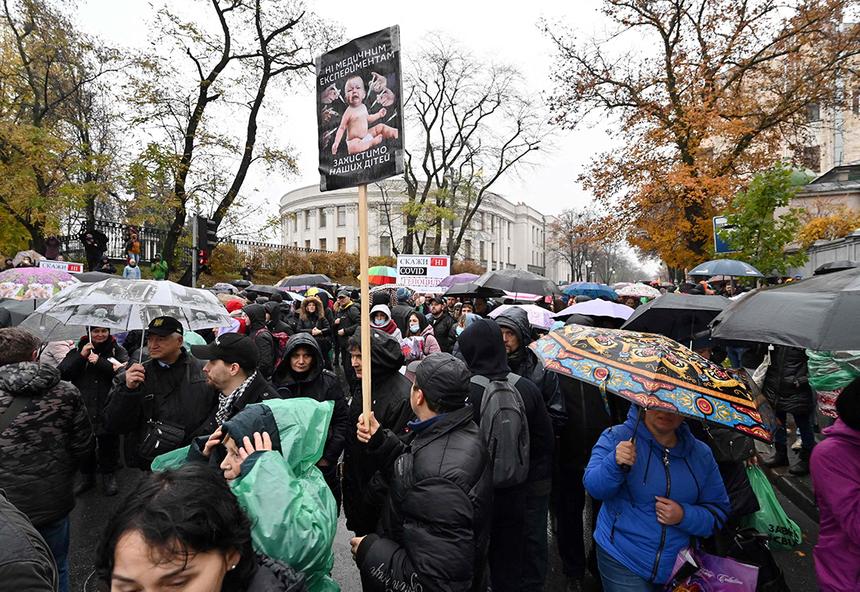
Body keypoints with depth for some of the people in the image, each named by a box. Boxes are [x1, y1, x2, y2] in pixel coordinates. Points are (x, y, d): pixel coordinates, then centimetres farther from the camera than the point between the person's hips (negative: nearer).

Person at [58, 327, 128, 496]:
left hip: (108, 409, -2)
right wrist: (81, 356, -14)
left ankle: (108, 477, 27)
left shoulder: (117, 350, 0)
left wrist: (99, 362, -21)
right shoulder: (77, 350, 7)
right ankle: (87, 477, 32)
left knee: (109, 445, 9)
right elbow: (62, 373, -4)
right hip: (83, 409, 2)